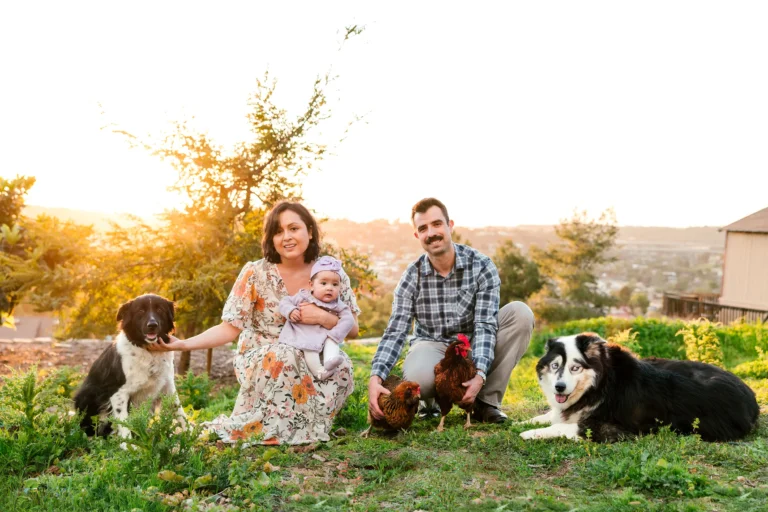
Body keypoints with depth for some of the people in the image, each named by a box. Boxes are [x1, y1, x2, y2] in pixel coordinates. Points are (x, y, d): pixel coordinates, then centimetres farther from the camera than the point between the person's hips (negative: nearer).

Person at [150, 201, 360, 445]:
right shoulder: (256, 273, -8)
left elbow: (353, 329, 1)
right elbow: (230, 328, -8)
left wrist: (323, 318, -19)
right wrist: (182, 344, -22)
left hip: (311, 363, 2)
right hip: (259, 362, -2)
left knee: (340, 365, -30)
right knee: (284, 356, -36)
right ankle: (269, 432, -16)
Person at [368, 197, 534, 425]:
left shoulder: (481, 266, -13)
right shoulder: (412, 277, -10)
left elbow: (485, 325, -20)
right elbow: (395, 332, -15)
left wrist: (480, 375, -36)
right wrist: (375, 378, -33)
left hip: (474, 348, 2)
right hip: (433, 347, -2)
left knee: (520, 313, -24)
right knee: (417, 378, -39)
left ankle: (486, 401, -14)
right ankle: (430, 400, 3)